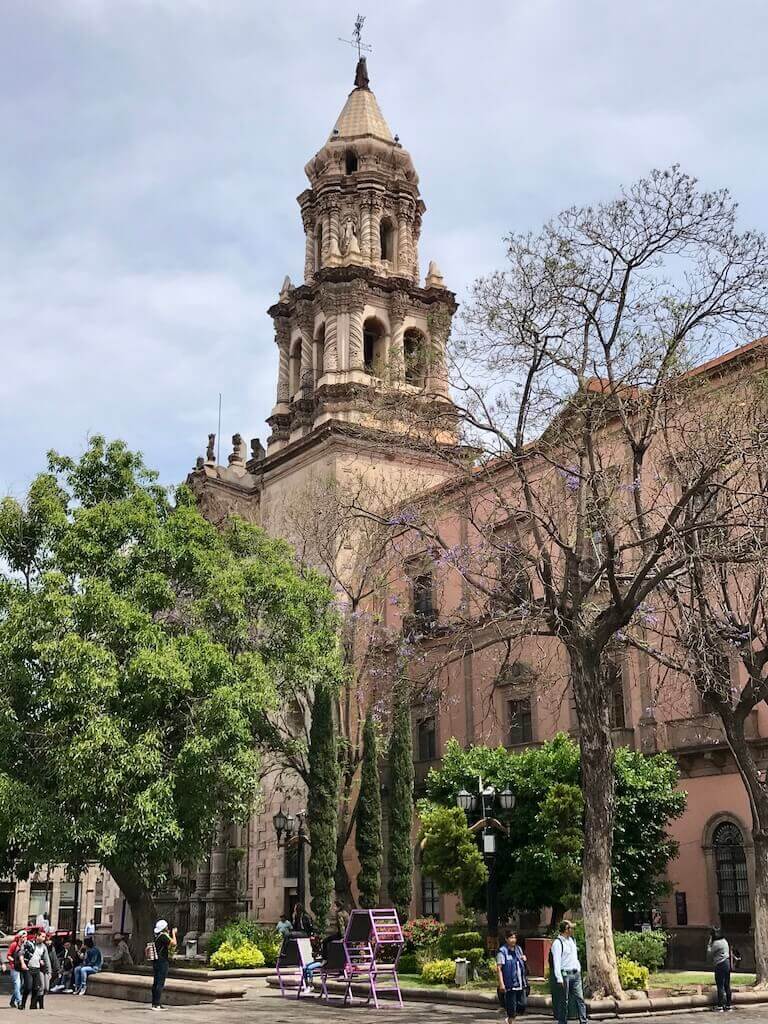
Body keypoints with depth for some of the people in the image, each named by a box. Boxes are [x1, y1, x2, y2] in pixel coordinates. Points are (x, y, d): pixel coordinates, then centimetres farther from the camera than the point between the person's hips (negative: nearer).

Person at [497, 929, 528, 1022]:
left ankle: (511, 1018, 31)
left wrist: (523, 959, 4)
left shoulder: (518, 949, 12)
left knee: (522, 1006, 7)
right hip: (510, 985, -6)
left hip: (520, 984, 6)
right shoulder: (502, 951, -9)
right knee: (511, 1007, -2)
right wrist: (501, 983, -19)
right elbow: (499, 968, -13)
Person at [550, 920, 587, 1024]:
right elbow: (556, 962, -14)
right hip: (565, 974, -7)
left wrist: (579, 970, 14)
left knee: (580, 998, 1)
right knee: (564, 1001, 1)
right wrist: (559, 978, -19)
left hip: (576, 974, 7)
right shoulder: (557, 943, -9)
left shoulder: (572, 940, 15)